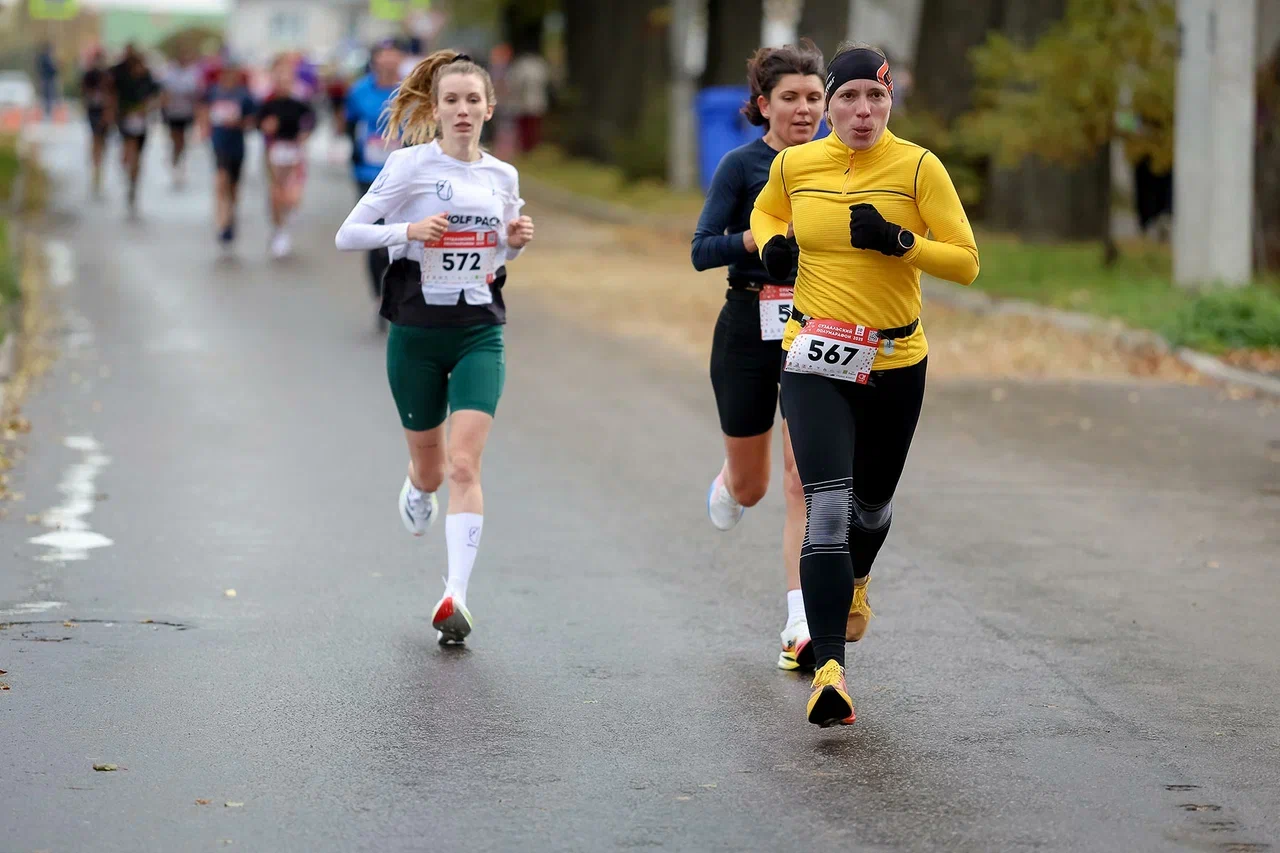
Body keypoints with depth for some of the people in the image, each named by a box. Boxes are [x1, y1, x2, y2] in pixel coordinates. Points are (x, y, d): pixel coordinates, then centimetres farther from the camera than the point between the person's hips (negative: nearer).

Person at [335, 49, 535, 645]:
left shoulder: (502, 176, 7)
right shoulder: (410, 165, -6)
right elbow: (347, 235, -6)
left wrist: (516, 241, -1)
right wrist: (408, 229, -21)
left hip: (479, 332, 1)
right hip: (417, 332, -1)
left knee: (465, 466, -13)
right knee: (429, 466, 12)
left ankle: (455, 596, -17)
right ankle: (416, 493, 50)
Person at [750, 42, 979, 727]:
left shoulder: (918, 167, -7)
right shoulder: (793, 164, -1)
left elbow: (966, 262, -7)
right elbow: (765, 211, 23)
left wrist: (899, 241, -23)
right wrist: (772, 245, 1)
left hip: (895, 361, 1)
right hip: (814, 360, -1)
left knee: (872, 500, 21)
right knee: (828, 504, -18)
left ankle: (855, 582, 57)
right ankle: (828, 670, -25)